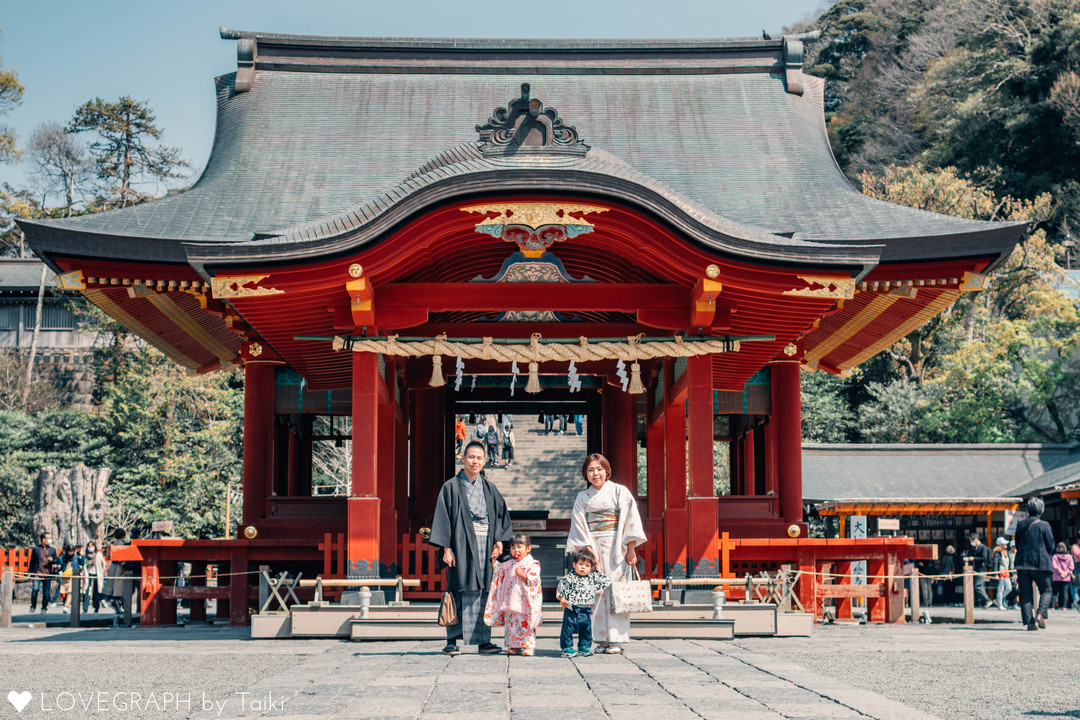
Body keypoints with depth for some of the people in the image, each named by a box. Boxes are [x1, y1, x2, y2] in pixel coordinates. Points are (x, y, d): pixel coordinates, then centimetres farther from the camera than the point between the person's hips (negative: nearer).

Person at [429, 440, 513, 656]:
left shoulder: (489, 489, 14)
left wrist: (499, 540, -1)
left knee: (484, 593, 3)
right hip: (462, 546, -4)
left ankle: (484, 640, 6)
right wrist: (446, 548, -12)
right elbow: (442, 518, -4)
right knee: (459, 593, -6)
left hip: (485, 545, 4)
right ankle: (452, 641, -2)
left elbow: (502, 515, 14)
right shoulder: (452, 487, 1)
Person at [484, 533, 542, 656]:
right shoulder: (508, 565, 15)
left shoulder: (532, 564, -3)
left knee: (525, 624, -5)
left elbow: (533, 579, -12)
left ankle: (529, 646, 1)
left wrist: (522, 574, -22)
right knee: (511, 623, 6)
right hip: (510, 601, 6)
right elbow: (498, 571, 28)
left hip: (524, 603, -6)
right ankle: (514, 646, 12)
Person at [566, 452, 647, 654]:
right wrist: (588, 550, -7)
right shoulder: (582, 497, 12)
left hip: (616, 549, -2)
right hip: (593, 548, 2)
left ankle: (616, 640, -3)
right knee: (597, 592, -2)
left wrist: (631, 549, -8)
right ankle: (602, 639, 1)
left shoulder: (620, 492, 4)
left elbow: (630, 521, 0)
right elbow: (579, 526, 6)